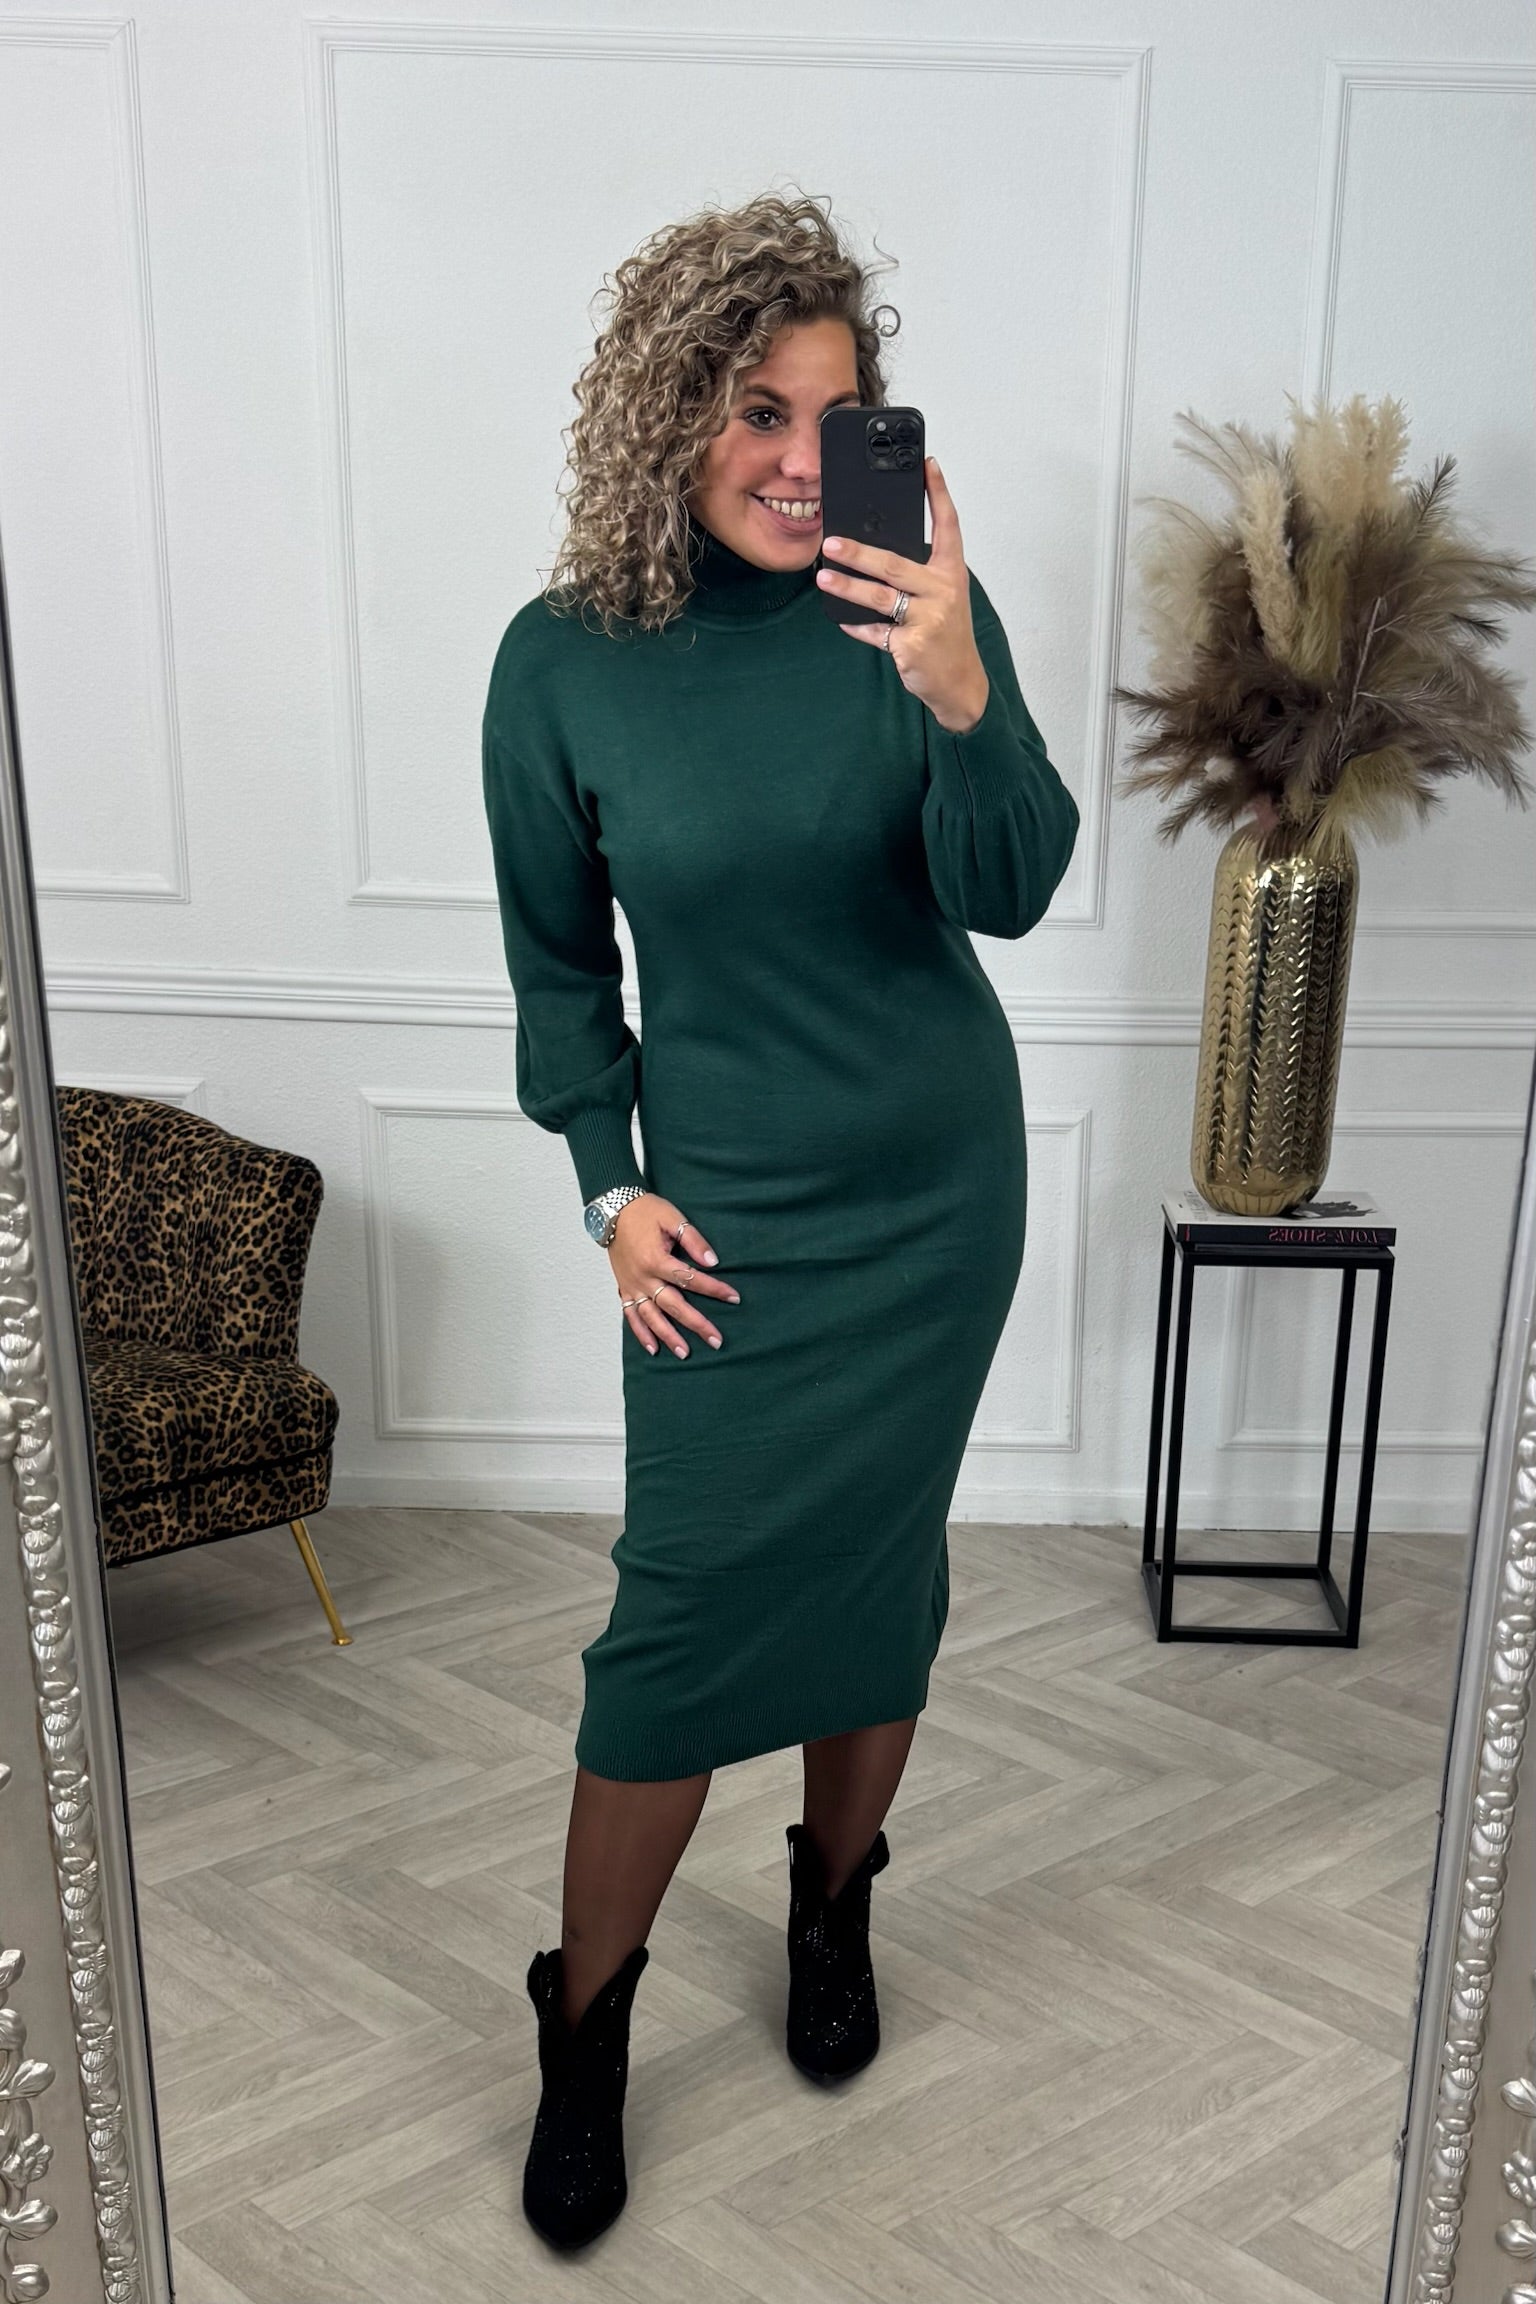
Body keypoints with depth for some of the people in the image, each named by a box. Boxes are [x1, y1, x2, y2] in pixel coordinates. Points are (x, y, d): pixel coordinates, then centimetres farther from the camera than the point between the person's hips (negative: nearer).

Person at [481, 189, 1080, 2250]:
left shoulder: (915, 606, -9)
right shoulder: (564, 660, -8)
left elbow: (1011, 894, -18)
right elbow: (557, 958, 3)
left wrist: (958, 693, -36)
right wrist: (611, 1187, -2)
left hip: (937, 1186, 1)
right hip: (728, 1207, -1)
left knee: (880, 1561, 13)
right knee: (685, 1605, -1)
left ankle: (836, 1905, 39)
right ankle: (586, 2026, 21)